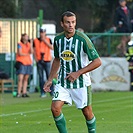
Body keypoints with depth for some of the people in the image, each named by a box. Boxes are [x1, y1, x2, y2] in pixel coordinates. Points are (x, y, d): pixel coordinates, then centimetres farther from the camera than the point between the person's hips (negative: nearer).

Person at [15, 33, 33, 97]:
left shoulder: (28, 44, 15)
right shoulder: (20, 44, -1)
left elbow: (31, 52, 2)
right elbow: (20, 53, -9)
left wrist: (30, 45, -6)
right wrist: (27, 54, 1)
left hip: (28, 63, 6)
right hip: (21, 63, -6)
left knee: (26, 79, 4)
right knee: (20, 78, -13)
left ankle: (24, 92, 6)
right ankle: (19, 93, -13)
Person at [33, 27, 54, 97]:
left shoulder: (48, 40, 6)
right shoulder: (36, 41, 8)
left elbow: (52, 47, -7)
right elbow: (34, 50, 10)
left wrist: (45, 41, -10)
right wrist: (36, 58, -2)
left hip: (47, 60, -1)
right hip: (39, 61, 1)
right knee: (41, 77, 1)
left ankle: (52, 91, -1)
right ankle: (43, 92, 4)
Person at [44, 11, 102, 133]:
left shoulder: (82, 39, -15)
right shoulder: (58, 39, -1)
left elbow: (97, 62, -13)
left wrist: (77, 73, -16)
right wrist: (50, 80, 15)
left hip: (81, 82, -3)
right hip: (63, 82, 3)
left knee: (87, 112, 5)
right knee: (55, 108, -12)